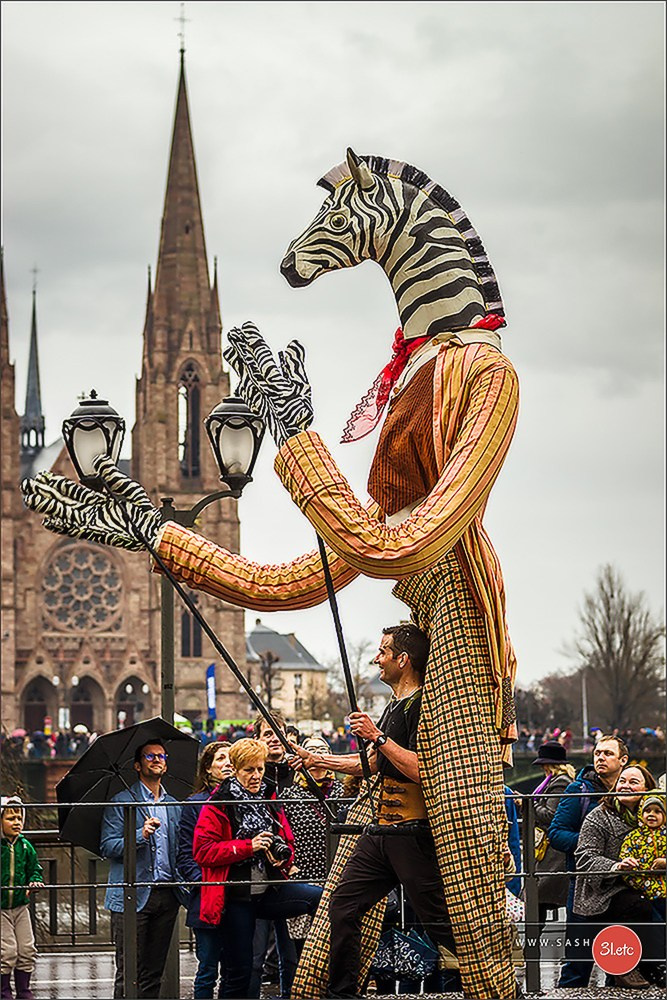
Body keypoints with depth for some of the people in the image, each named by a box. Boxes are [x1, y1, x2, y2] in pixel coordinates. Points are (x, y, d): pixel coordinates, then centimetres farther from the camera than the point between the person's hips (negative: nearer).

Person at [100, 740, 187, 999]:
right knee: (128, 974, -6)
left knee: (154, 973, 7)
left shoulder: (174, 806, 18)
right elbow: (108, 847, -8)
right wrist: (141, 835, -21)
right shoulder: (121, 802, 1)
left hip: (167, 898, 5)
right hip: (132, 897, -5)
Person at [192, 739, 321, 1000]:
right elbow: (202, 851, -11)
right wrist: (248, 846, -16)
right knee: (239, 971, -1)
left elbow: (288, 843, 22)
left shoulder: (270, 802, 14)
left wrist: (283, 858, -3)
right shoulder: (218, 805, -2)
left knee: (323, 897, -22)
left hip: (269, 890, 4)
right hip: (235, 897, -4)